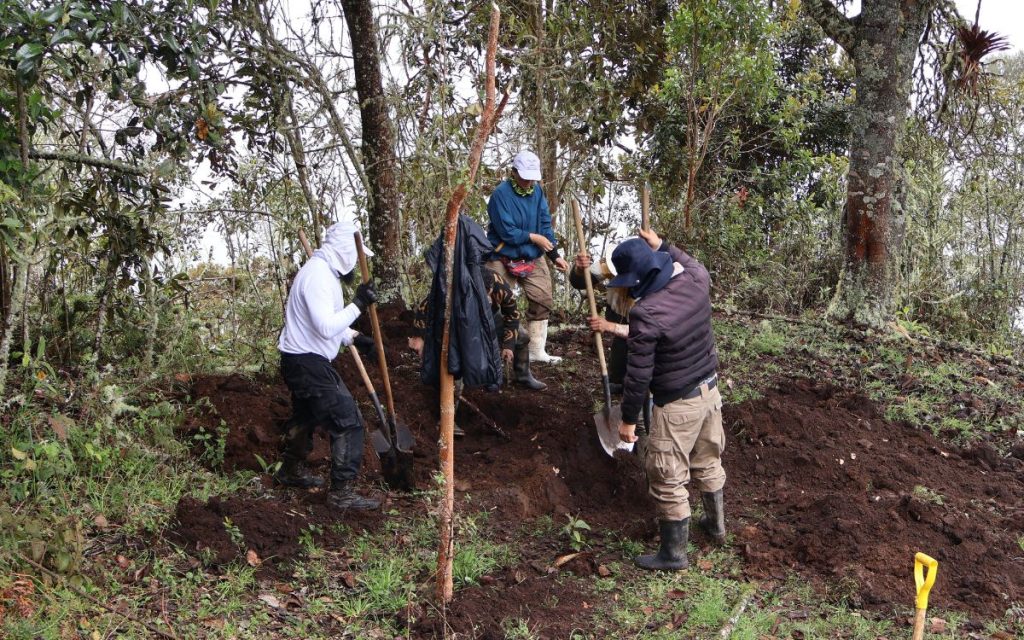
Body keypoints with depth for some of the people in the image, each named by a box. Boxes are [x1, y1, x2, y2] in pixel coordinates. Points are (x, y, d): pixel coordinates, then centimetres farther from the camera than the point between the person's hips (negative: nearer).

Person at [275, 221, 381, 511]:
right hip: (308, 363, -11)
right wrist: (358, 304, -24)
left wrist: (353, 337, 10)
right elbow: (326, 327, -29)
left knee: (305, 416, 28)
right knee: (348, 421, -8)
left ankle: (291, 470, 47)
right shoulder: (318, 275, -22)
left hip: (303, 361, 11)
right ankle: (342, 492, -3)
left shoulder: (323, 271, 12)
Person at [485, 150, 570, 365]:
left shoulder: (537, 191, 1)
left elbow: (545, 224, 2)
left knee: (543, 301, 7)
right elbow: (506, 232, -21)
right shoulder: (501, 194, -18)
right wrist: (534, 238, -14)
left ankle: (537, 351, 19)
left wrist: (555, 255, -4)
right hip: (503, 260, -6)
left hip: (533, 259, 6)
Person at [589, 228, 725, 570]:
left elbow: (638, 375, -20)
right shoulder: (695, 281, -8)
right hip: (710, 389, 8)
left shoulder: (645, 314, -27)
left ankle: (673, 553, 19)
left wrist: (628, 419, -9)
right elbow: (695, 265, 21)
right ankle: (715, 524, 46)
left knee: (668, 479, 7)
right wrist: (662, 246, 27)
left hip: (677, 405, -8)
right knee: (707, 462, 27)